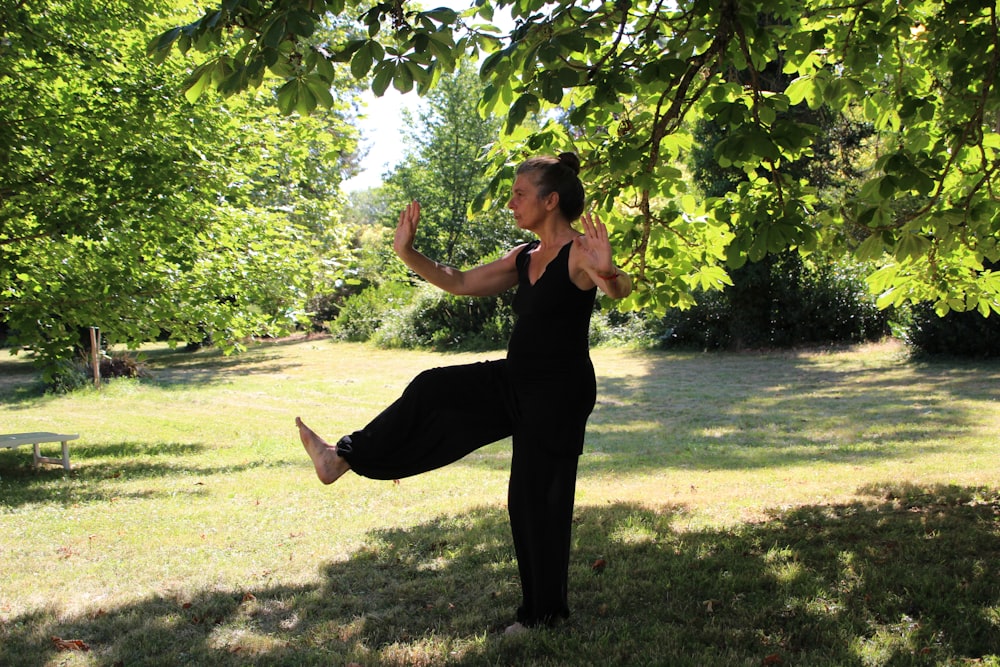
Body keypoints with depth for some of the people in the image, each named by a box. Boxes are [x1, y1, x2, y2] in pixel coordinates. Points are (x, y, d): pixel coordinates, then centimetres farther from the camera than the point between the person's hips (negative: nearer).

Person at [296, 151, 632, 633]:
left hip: (560, 390, -8)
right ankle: (343, 458, 16)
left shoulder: (580, 252, -16)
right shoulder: (524, 258, 10)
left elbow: (621, 290, -35)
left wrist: (607, 274, -59)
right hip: (517, 380, 8)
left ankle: (543, 612, 18)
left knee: (537, 496, 1)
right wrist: (407, 253, 6)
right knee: (433, 390, 7)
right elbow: (460, 283, 15)